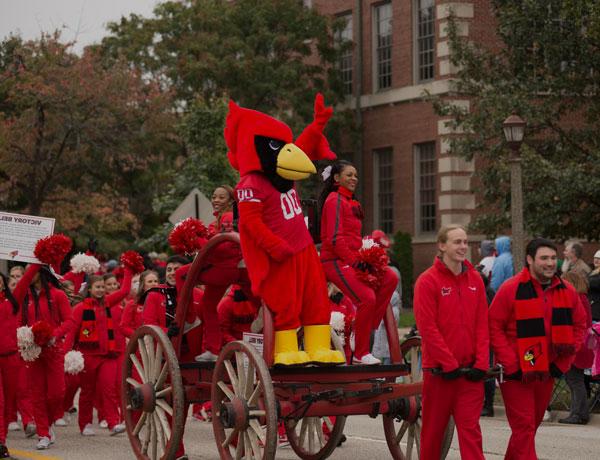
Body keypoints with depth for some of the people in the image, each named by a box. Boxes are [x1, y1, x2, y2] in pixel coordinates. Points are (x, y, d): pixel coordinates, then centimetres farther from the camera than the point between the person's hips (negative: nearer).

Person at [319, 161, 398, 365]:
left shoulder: (350, 202, 22)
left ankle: (369, 327, 2)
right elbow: (335, 239, -17)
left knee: (390, 278, -2)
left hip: (351, 259, 10)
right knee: (367, 298, -21)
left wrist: (360, 259, 8)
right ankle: (360, 354, -11)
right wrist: (354, 261, -17)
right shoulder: (334, 200, -8)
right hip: (335, 261, -10)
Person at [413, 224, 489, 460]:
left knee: (470, 428, -2)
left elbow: (482, 324, 7)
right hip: (439, 370, -3)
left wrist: (481, 363, -3)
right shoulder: (428, 281, -6)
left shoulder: (475, 280, 8)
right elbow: (428, 328, -11)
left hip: (470, 371, 3)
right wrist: (450, 364, -14)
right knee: (433, 430, 8)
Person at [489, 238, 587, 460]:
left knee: (532, 424, 15)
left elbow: (579, 325, 14)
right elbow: (494, 327, -10)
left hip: (547, 372, 6)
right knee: (524, 427, -9)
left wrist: (564, 361, 4)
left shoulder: (566, 291, 4)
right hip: (516, 374, -6)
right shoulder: (510, 289, -12)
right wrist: (511, 364, -15)